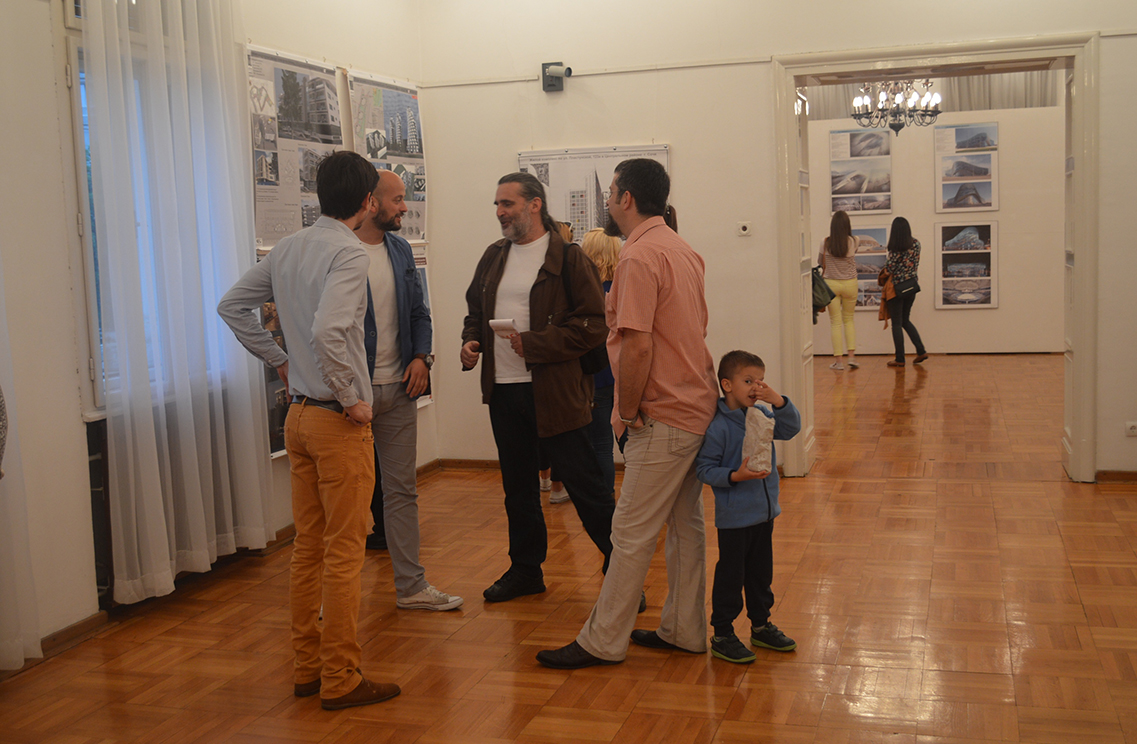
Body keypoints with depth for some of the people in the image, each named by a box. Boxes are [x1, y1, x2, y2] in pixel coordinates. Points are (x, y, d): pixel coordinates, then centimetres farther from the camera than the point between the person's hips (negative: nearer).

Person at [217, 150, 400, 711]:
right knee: (344, 553, 1)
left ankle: (307, 667, 25)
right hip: (339, 420, -8)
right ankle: (341, 680, 10)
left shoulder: (287, 249, 8)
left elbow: (232, 306, 16)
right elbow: (327, 332, -29)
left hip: (298, 414, 8)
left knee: (307, 548, 15)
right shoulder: (347, 253, -16)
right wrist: (351, 398, -18)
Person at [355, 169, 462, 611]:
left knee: (402, 489, 11)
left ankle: (411, 587, 20)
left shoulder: (400, 250, 13)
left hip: (398, 389, 6)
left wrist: (420, 356, 1)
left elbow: (418, 312, 18)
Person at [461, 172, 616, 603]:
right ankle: (525, 569, 30)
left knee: (585, 486, -2)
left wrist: (535, 344, -19)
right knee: (517, 487, 16)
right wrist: (471, 341, 4)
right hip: (503, 390, 7)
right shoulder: (494, 257, 14)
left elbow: (594, 323, -14)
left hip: (554, 391, -7)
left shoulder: (568, 258, -8)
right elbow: (476, 310, 25)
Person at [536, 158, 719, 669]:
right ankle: (684, 631, 24)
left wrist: (626, 411, -11)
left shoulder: (638, 257, -17)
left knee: (631, 532, -2)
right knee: (685, 524, 14)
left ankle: (602, 642, 8)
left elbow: (638, 347, -24)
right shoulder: (683, 251, 13)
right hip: (696, 405, 10)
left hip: (663, 417, -10)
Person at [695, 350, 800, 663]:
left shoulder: (762, 415, 4)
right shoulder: (718, 426, -18)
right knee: (730, 576, 3)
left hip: (764, 511, 7)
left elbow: (791, 428, 1)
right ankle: (722, 635, 14)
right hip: (734, 517, -7)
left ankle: (761, 626, 34)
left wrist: (778, 401, -14)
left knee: (761, 572, 18)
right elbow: (704, 468, -17)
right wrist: (735, 476, -30)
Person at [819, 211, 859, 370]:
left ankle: (837, 360, 3)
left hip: (831, 284, -1)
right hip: (850, 284, 1)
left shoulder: (825, 243, -7)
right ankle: (852, 356, 7)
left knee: (835, 322, 4)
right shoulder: (853, 242, -7)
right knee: (849, 319, 16)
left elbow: (820, 263, 4)